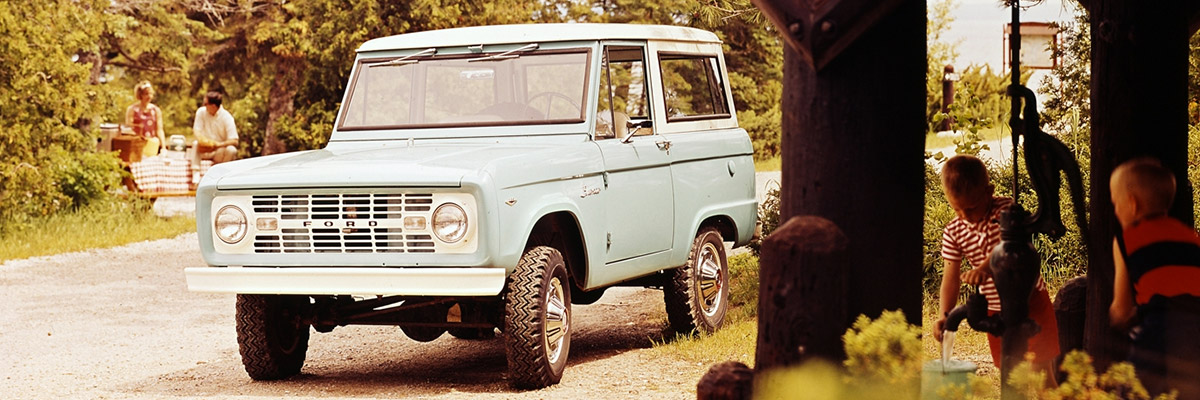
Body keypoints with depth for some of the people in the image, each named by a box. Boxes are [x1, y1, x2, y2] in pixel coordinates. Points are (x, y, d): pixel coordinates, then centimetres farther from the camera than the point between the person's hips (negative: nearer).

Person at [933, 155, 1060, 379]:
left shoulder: (1006, 210, -15)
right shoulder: (953, 233, -4)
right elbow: (951, 276, -7)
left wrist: (987, 267, -52)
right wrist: (945, 316, -21)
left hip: (1029, 299, -4)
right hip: (995, 308, 4)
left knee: (1042, 369, -2)